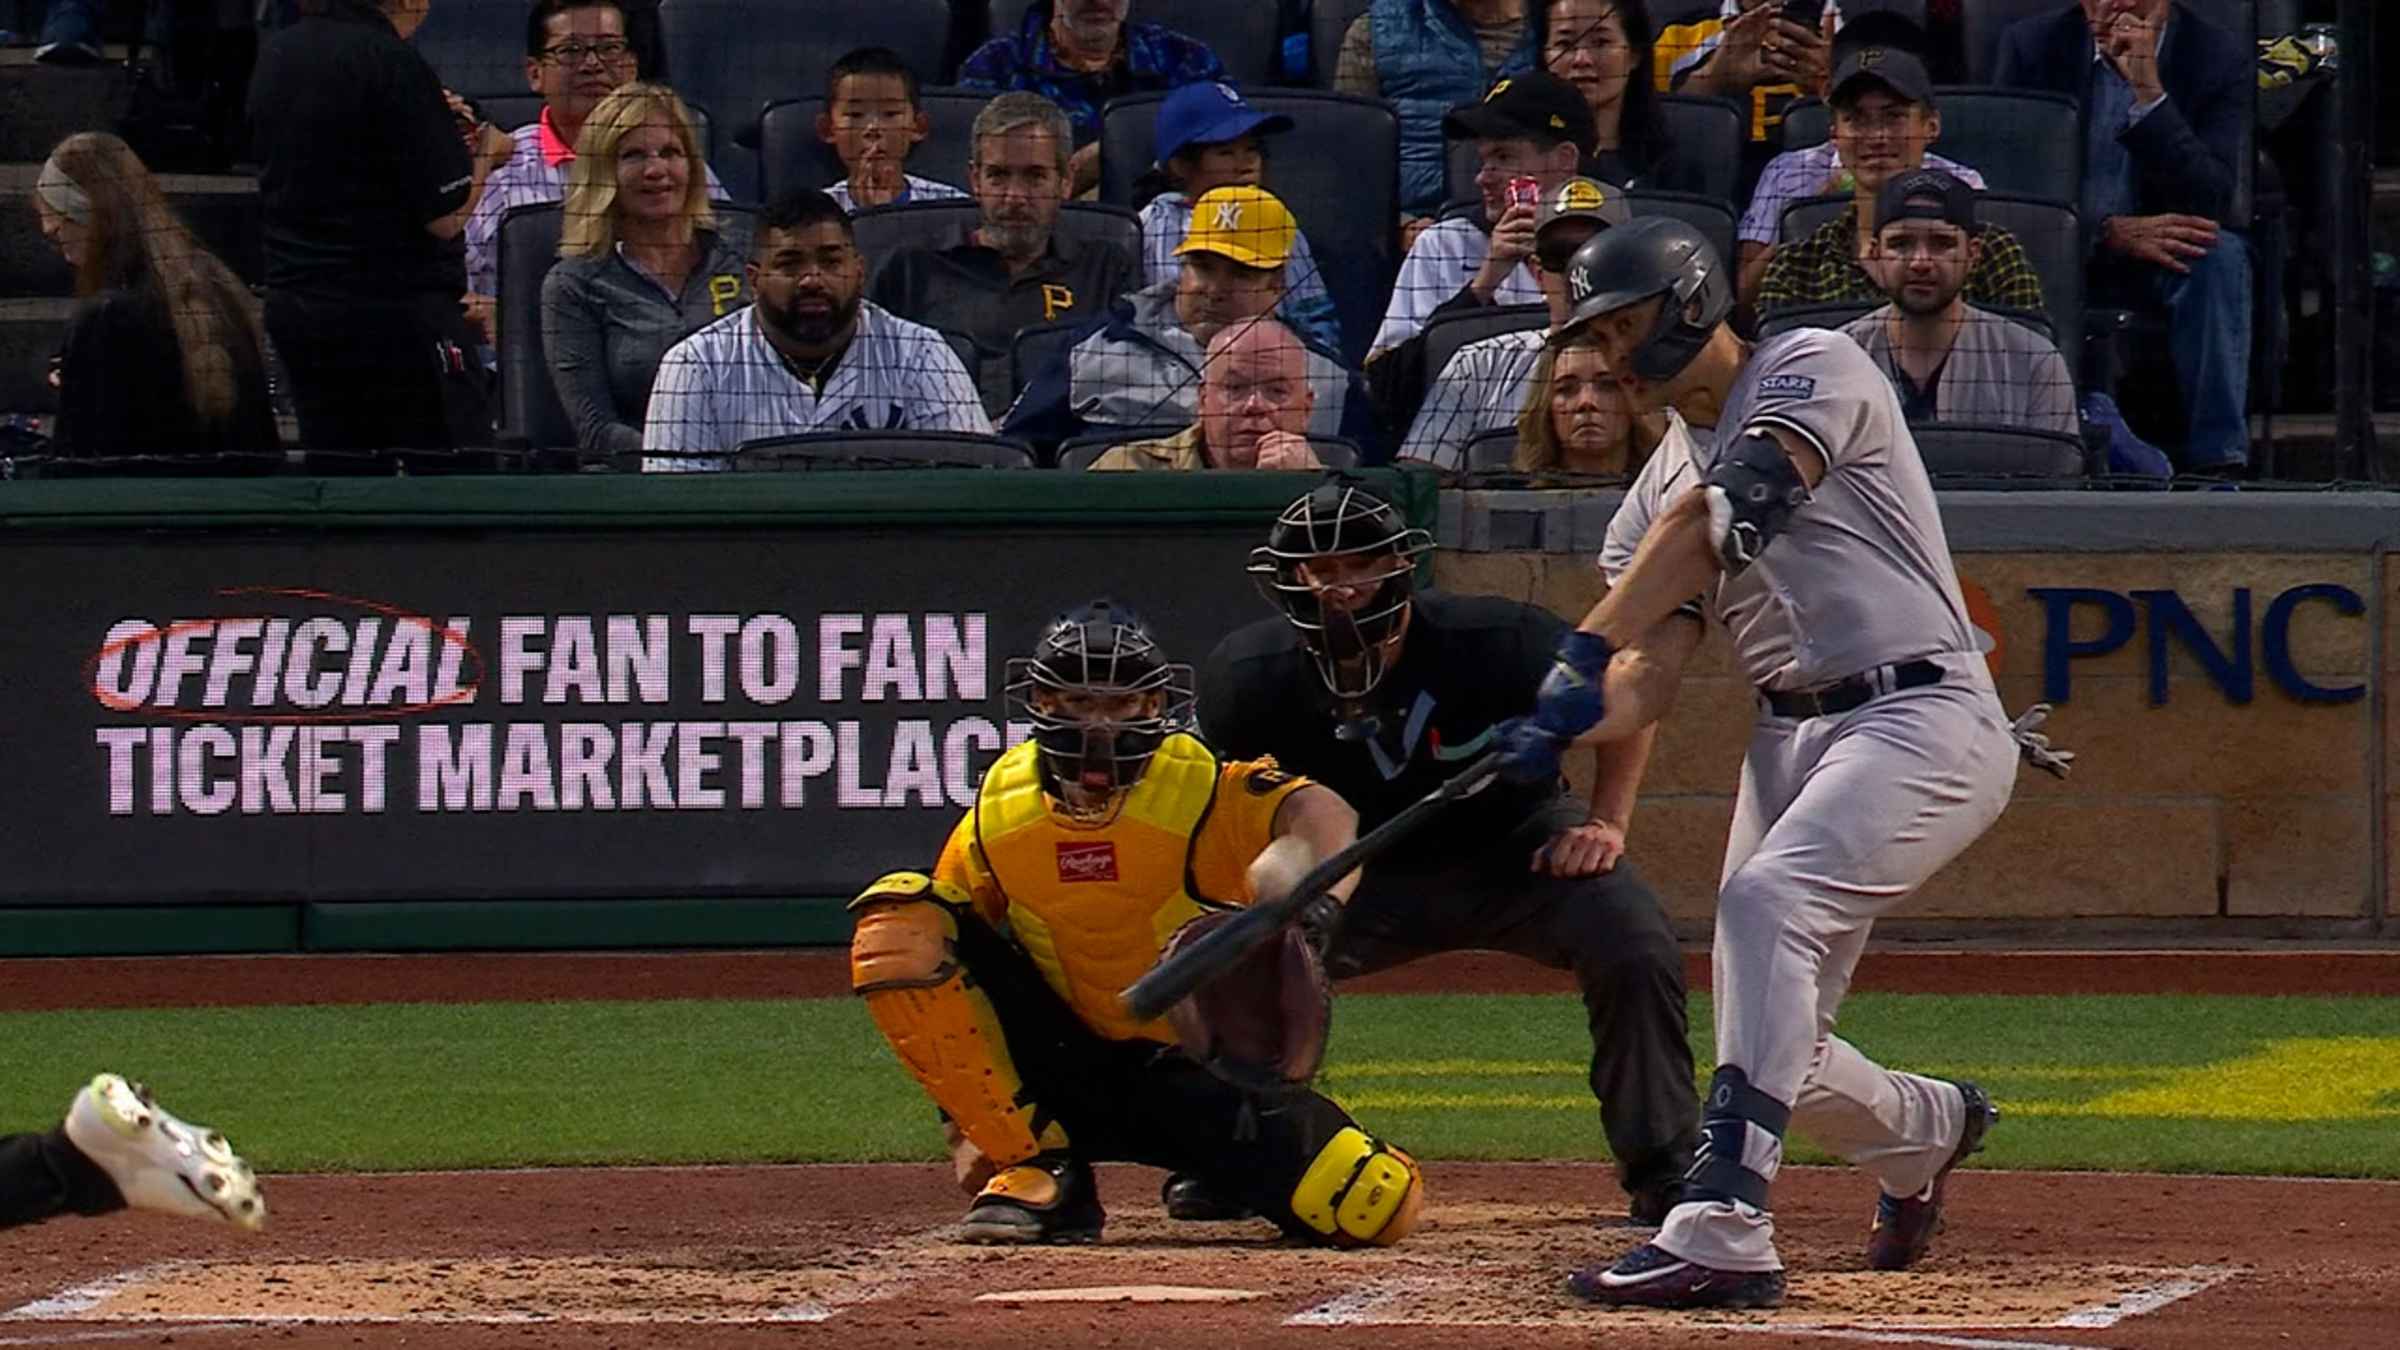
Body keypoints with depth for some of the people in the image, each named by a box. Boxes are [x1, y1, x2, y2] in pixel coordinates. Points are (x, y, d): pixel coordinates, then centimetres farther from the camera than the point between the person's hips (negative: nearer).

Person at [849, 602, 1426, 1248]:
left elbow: (1322, 814, -36)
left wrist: (1320, 904, -60)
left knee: (1381, 1206, -23)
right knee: (897, 926, -19)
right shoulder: (999, 810, -6)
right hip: (1067, 1067, 2)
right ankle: (1036, 1171, -10)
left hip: (1201, 1070, -2)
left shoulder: (1202, 790, -18)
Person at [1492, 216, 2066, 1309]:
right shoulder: (1659, 493, 18)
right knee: (1775, 1046, 6)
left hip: (1921, 718, -8)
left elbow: (1720, 519, -19)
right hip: (1791, 738, 8)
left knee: (1767, 902, -31)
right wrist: (1564, 724, -16)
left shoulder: (1813, 370, -4)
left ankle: (1722, 1228, -39)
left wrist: (1579, 658, -27)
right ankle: (1927, 1130, 41)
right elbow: (1649, 679, 7)